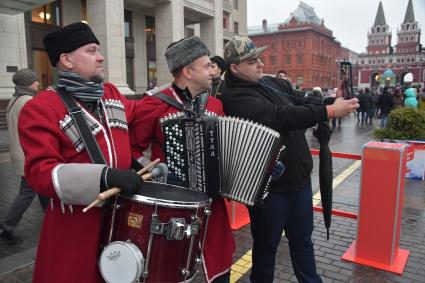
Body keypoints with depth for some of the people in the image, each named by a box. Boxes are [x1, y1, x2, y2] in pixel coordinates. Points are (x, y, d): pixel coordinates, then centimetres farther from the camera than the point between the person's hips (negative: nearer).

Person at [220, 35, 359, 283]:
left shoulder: (275, 83, 7)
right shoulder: (235, 97, -19)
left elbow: (303, 106, 14)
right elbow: (282, 116, -29)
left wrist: (334, 104, -2)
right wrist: (330, 111, -27)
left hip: (299, 179, 7)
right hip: (268, 186, -7)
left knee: (302, 239, 23)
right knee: (267, 244, 14)